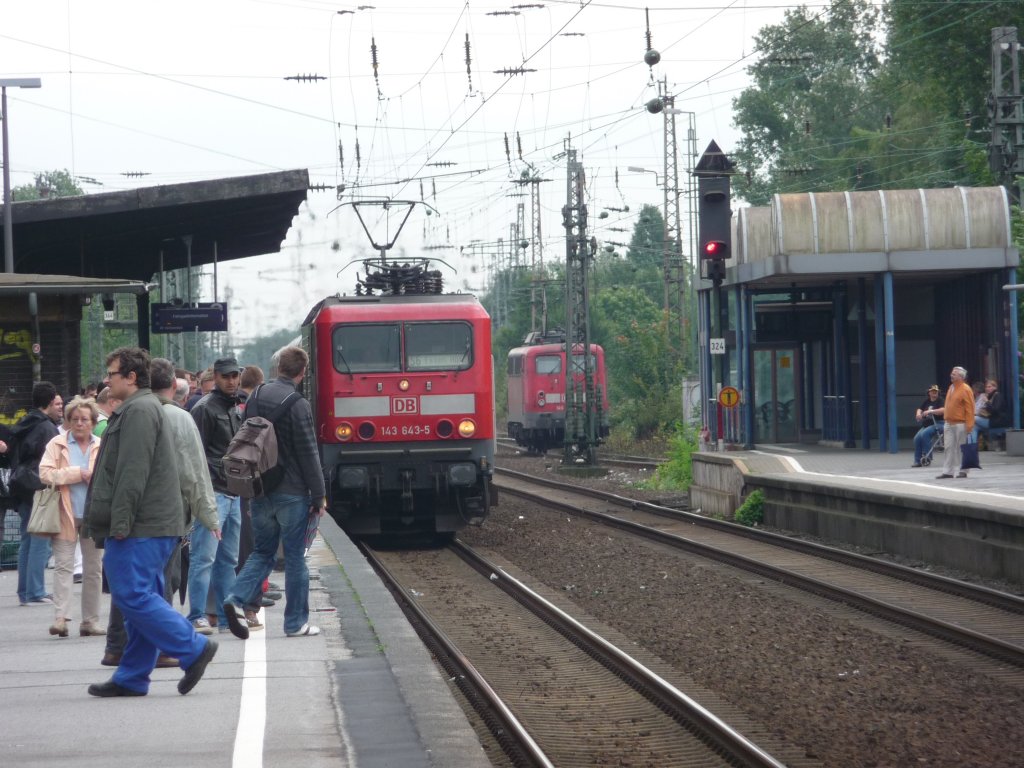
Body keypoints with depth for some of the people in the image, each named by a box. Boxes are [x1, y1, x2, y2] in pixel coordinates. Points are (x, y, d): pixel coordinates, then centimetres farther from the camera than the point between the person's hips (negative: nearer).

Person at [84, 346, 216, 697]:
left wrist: (119, 523, -21)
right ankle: (131, 678, 12)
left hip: (140, 526, -11)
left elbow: (132, 473, -20)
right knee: (140, 597, 9)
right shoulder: (143, 408, 23)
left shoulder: (139, 410, -12)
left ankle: (193, 649, -11)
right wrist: (117, 524, 25)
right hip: (152, 525, 11)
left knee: (133, 596, -12)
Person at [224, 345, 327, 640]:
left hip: (260, 491, 5)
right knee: (295, 557, 5)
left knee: (262, 551, 14)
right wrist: (319, 495, -6)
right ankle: (296, 622, 10)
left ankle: (237, 599, -8)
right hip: (292, 492, -5)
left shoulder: (255, 397, 4)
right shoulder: (297, 405, -15)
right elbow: (308, 454, -14)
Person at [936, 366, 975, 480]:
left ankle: (962, 471, 7)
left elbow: (970, 408, -14)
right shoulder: (951, 387, 15)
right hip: (949, 423, 7)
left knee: (961, 448, 0)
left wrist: (969, 424, -18)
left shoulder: (965, 389, -10)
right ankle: (947, 471, 6)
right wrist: (946, 417, 16)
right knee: (949, 447, 4)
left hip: (960, 424, -7)